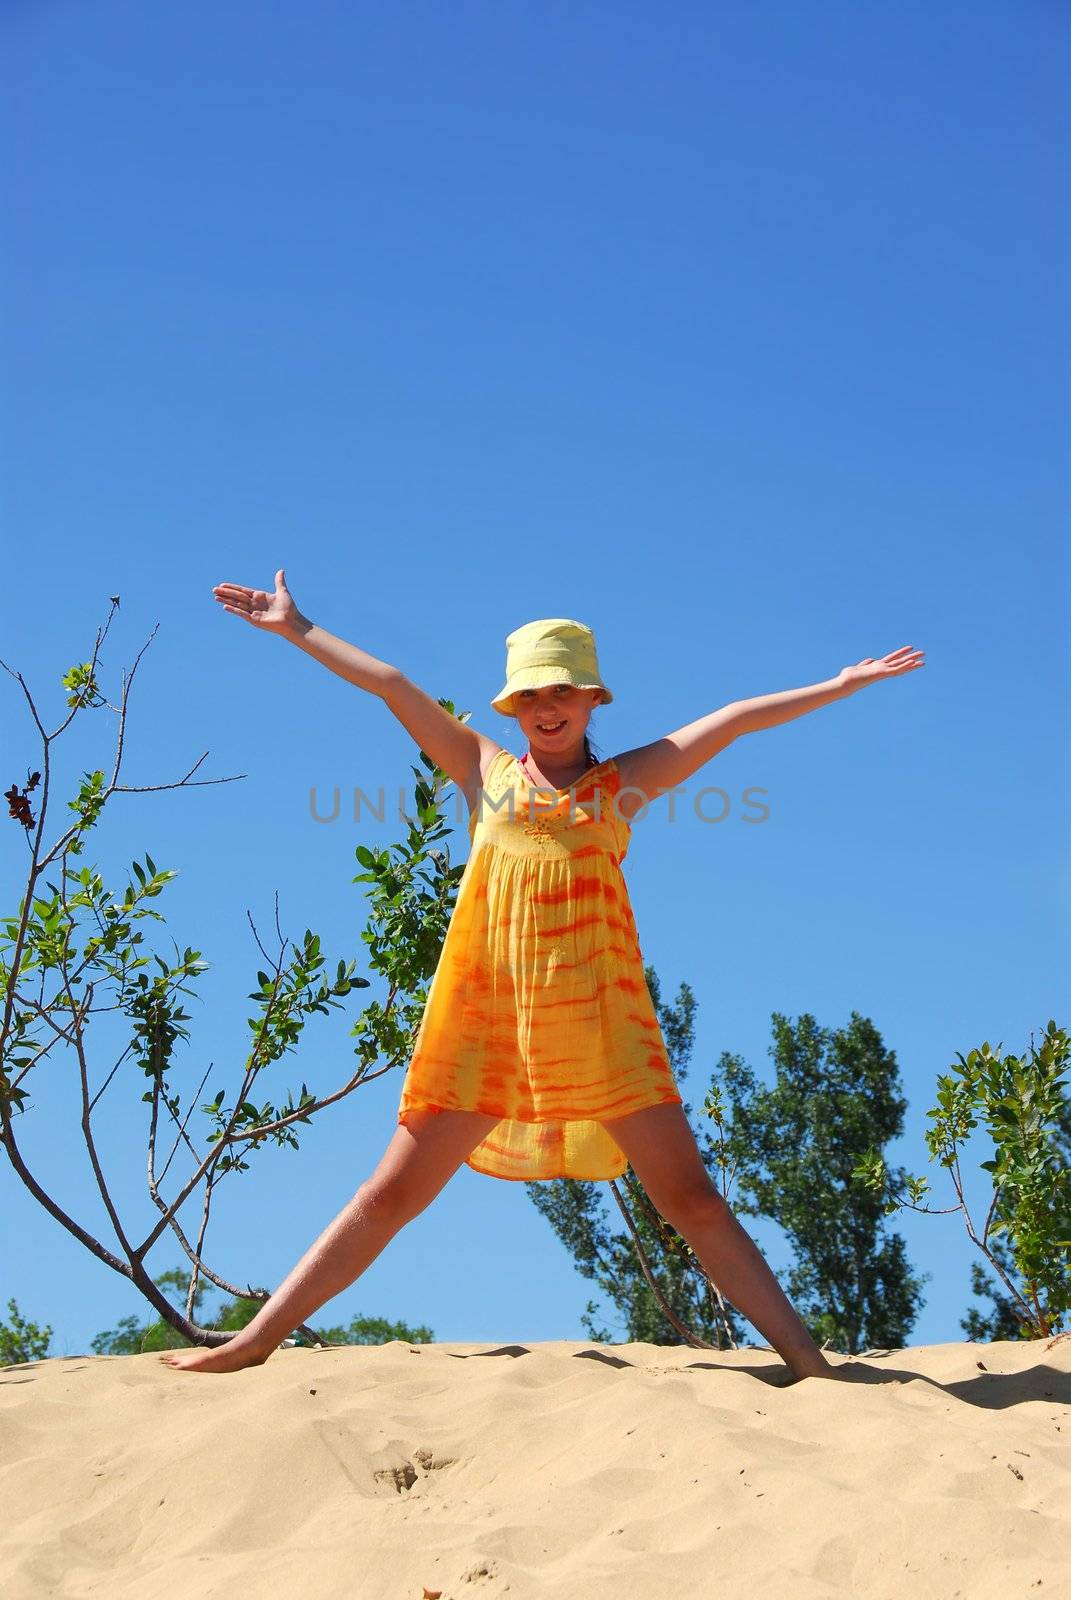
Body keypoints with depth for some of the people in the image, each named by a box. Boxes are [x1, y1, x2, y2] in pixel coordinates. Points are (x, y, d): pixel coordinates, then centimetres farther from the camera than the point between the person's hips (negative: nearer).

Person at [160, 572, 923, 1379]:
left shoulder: (624, 783, 12)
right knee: (392, 1194, 4)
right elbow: (392, 684, 17)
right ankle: (253, 1342, 11)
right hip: (484, 1017, 1)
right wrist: (296, 628, 24)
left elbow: (734, 718, 13)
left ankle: (809, 1361, 2)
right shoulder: (487, 771, 15)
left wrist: (842, 684, 16)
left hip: (600, 1022, -1)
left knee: (694, 1199, -1)